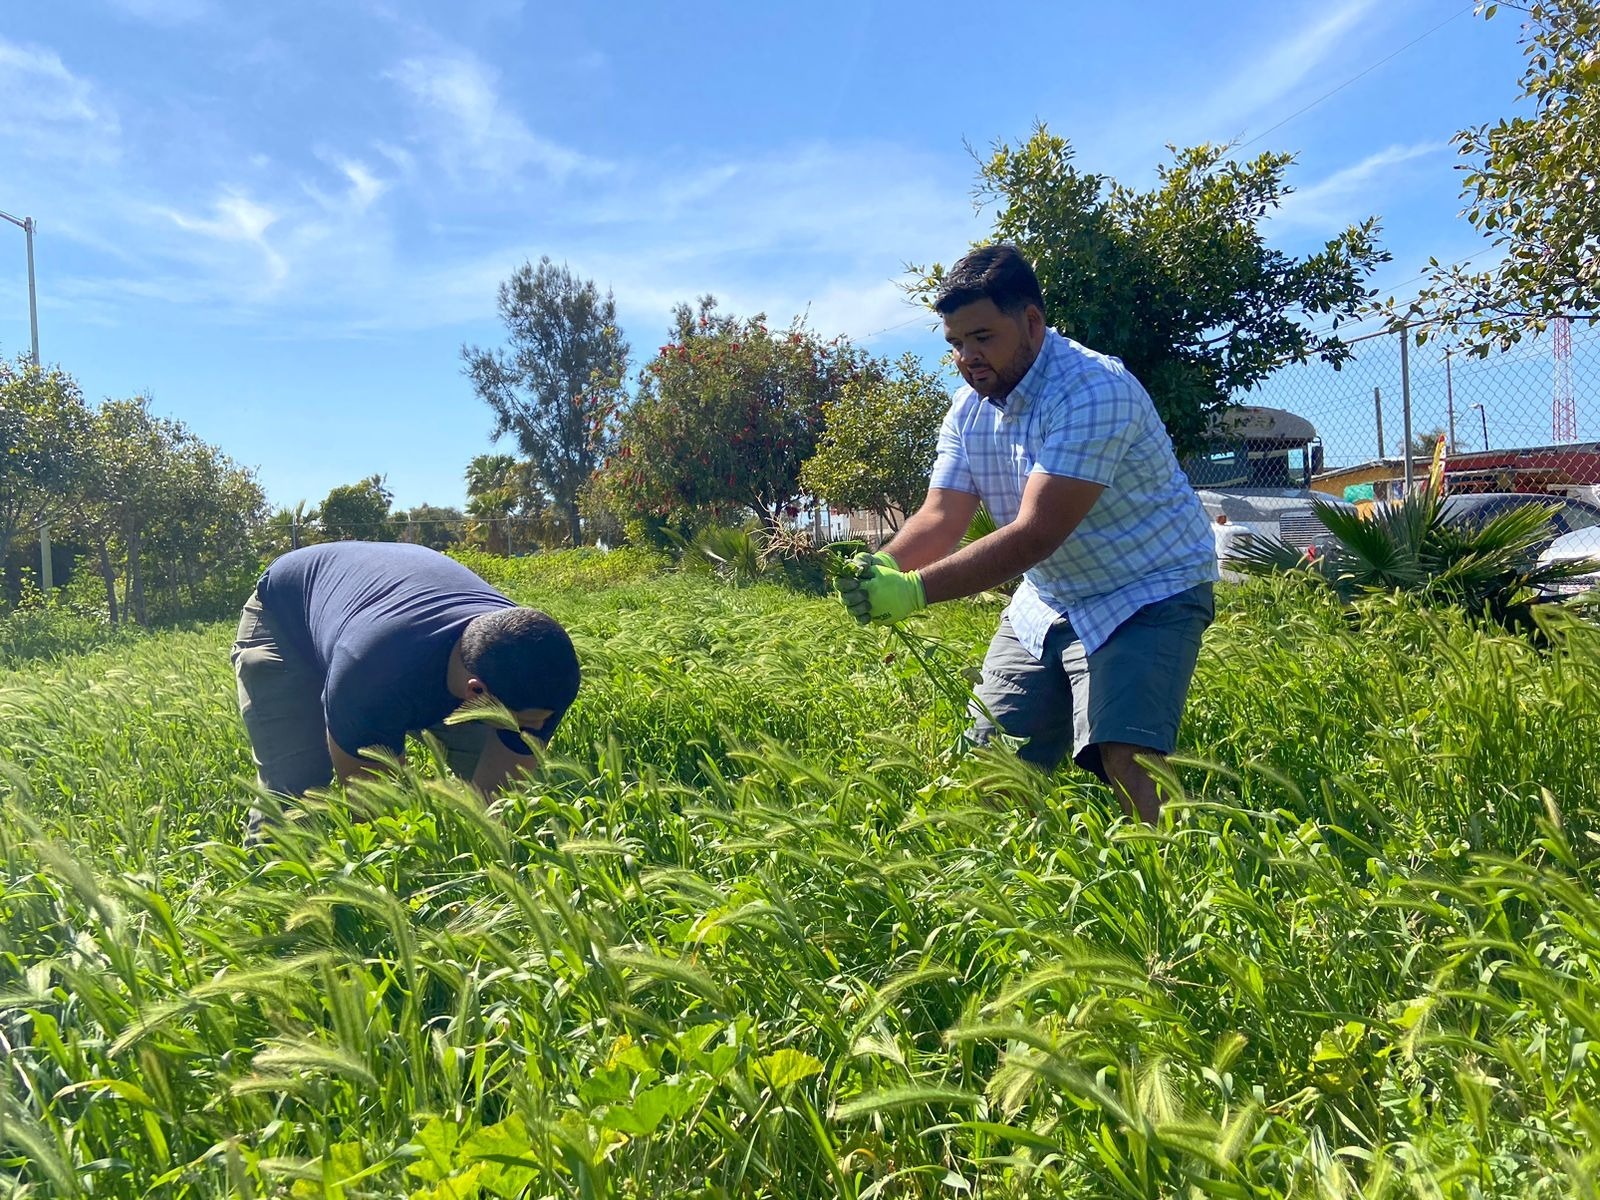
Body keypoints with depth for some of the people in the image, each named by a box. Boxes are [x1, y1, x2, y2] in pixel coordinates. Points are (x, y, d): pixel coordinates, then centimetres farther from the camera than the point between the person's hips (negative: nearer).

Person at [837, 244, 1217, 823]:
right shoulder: (969, 408, 0)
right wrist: (880, 567, -28)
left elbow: (1036, 535, -32)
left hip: (1148, 595, -7)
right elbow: (940, 518, -6)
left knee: (1126, 759, -25)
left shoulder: (1093, 391, -26)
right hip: (1049, 602, 7)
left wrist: (916, 590, -38)